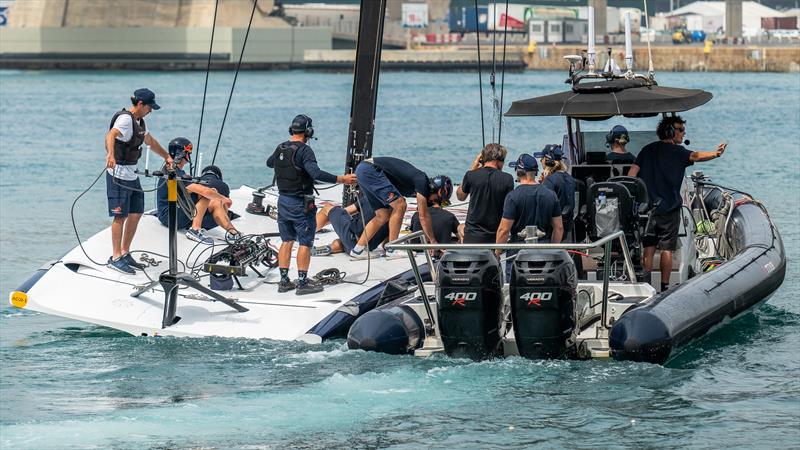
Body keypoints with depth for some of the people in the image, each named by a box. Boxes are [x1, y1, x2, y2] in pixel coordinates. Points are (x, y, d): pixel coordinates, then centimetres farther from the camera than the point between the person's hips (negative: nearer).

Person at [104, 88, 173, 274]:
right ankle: (116, 257, -3)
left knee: (136, 214, 10)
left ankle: (125, 254, 20)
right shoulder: (125, 119, -16)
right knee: (121, 216, -7)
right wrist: (110, 155, -53)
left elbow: (150, 141, 32)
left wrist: (167, 156, 37)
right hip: (119, 174, -9)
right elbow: (110, 135, -35)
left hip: (131, 175, 10)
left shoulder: (139, 121, 15)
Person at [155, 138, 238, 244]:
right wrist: (224, 198, -10)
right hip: (168, 217, -10)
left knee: (216, 203, -1)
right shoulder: (174, 174, -20)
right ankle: (195, 230, -24)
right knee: (205, 194, -21)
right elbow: (204, 191, -24)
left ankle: (233, 233, -9)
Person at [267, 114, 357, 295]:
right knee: (305, 242, 0)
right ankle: (302, 283, 0)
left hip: (283, 200, 7)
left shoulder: (280, 149, 5)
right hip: (300, 203, -7)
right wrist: (341, 179, -30)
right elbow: (316, 173, -31)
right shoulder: (304, 150, -18)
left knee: (287, 241, 14)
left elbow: (269, 163, 27)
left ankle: (284, 282, 15)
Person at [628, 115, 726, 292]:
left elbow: (632, 173, 5)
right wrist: (715, 154, -39)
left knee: (648, 248, 7)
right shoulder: (676, 151, -5)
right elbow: (694, 156, -25)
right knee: (666, 249, 1)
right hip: (669, 208, -4)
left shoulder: (648, 150, 11)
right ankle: (664, 287, -1)